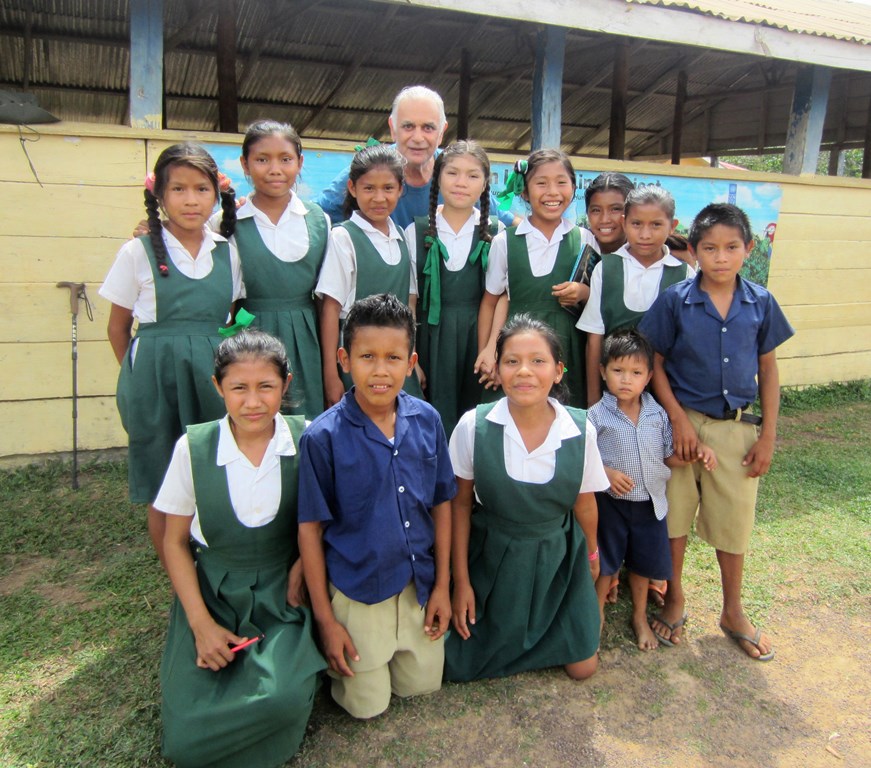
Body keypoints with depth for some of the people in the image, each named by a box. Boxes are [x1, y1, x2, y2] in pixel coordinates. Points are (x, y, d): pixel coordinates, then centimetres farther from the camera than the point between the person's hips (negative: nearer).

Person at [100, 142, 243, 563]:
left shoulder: (228, 253, 5)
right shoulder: (138, 252, -2)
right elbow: (118, 328, 5)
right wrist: (138, 374, 3)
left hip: (213, 377, 2)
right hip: (156, 379, -2)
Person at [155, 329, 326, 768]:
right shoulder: (193, 448, -7)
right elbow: (175, 542, 2)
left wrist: (306, 561, -11)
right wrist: (201, 623, -7)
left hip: (283, 597, -1)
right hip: (213, 595, 1)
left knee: (283, 697, -29)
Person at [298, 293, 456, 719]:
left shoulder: (427, 420, -9)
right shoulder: (323, 436, -20)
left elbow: (441, 503, 1)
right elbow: (311, 528, -12)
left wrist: (442, 584, 4)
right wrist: (325, 618, -7)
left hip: (419, 583, 3)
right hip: (357, 590, -3)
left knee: (422, 685, 20)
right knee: (368, 705, 12)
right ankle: (333, 660, 37)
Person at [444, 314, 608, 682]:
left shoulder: (580, 431, -18)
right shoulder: (474, 426, -22)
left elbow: (584, 502, -1)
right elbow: (460, 503, -10)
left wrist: (591, 554, 16)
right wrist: (461, 581, -5)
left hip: (558, 559, 1)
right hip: (492, 559, -1)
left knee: (581, 667, 12)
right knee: (462, 666, 6)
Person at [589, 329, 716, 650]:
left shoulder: (657, 414, -3)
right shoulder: (597, 415, -15)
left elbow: (669, 456, 4)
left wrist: (698, 452, -12)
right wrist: (606, 473, -28)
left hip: (650, 502, 4)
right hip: (611, 502, -3)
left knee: (644, 562, 20)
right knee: (605, 563, 12)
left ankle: (640, 617, 42)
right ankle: (597, 613, 35)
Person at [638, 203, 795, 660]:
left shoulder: (761, 303, -1)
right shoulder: (675, 301, -8)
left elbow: (768, 370, 4)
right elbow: (655, 364, -4)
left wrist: (767, 435, 1)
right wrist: (679, 419, -11)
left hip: (737, 428, 2)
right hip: (684, 423, -1)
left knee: (733, 521, 13)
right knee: (674, 516, 10)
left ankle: (733, 612, 33)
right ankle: (675, 599, 33)